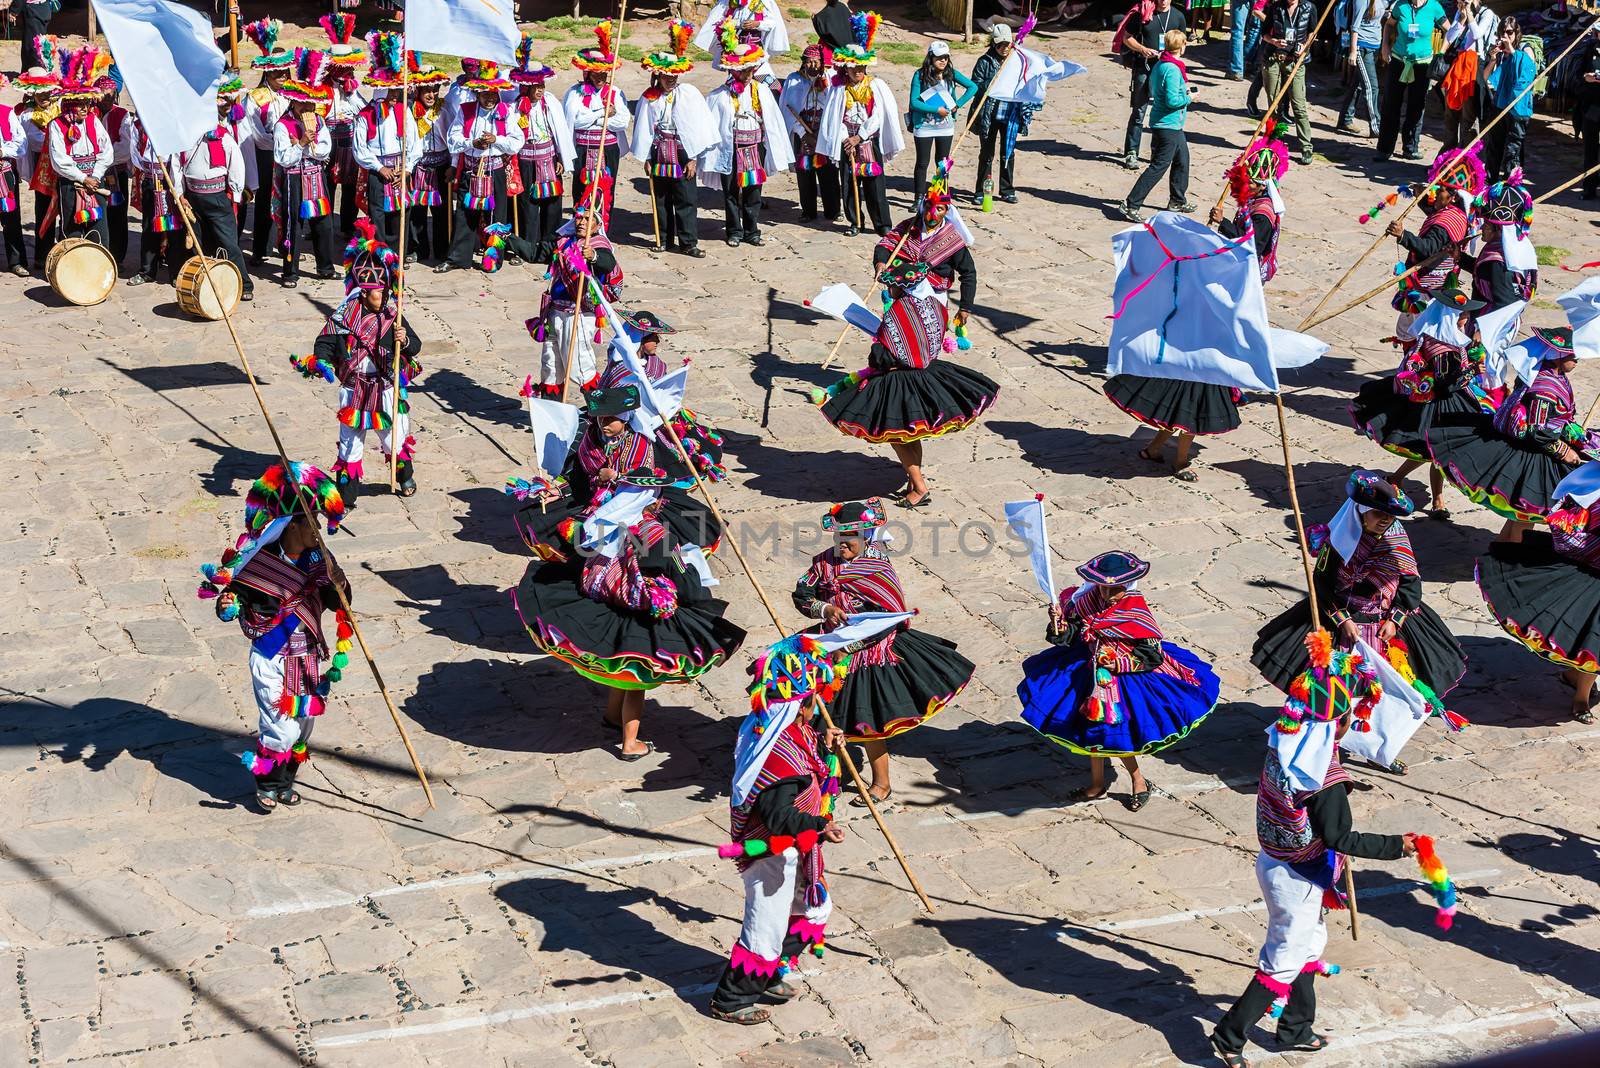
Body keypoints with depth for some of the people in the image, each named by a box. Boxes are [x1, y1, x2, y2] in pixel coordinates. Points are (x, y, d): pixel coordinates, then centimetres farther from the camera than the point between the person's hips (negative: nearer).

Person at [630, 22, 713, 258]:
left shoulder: (689, 94, -4)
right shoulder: (649, 98, 1)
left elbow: (699, 127, -4)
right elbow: (643, 129, 7)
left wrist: (694, 159, -7)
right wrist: (646, 158, 6)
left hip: (683, 153, -2)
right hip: (659, 155, 2)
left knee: (686, 200, -3)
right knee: (661, 200, 10)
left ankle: (688, 242, 2)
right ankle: (664, 239, 22)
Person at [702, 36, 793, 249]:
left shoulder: (762, 91, 1)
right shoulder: (721, 95, -8)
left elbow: (774, 121, 5)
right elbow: (711, 125, -6)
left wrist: (777, 153, 4)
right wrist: (710, 156, -8)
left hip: (755, 147, 2)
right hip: (731, 149, -2)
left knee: (753, 191, 9)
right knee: (731, 192, 6)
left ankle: (751, 231, 20)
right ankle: (734, 231, 18)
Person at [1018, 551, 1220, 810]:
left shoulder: (1138, 613, -21)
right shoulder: (1088, 602, -8)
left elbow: (1152, 656, -17)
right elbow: (1068, 637, -9)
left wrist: (1119, 664, -25)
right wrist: (1058, 623, -29)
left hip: (1127, 679, -5)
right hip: (1093, 676, 5)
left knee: (1116, 736, -2)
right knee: (1093, 731, 16)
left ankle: (1139, 781, 24)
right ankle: (1097, 784, 35)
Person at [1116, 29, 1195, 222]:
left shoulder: (1159, 65, 8)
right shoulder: (1172, 69, -21)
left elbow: (1153, 91, 18)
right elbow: (1172, 100, -26)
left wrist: (1182, 90, 15)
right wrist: (1188, 98, -9)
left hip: (1173, 126, 10)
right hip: (1167, 125, -10)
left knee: (1182, 159, 21)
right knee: (1158, 167, -7)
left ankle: (1177, 200, 33)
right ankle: (1130, 205, -9)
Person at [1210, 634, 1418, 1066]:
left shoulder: (1285, 744, -9)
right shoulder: (1324, 778, -31)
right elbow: (1340, 838, -25)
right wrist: (1396, 846, -15)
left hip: (1276, 863, 8)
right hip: (1297, 880, -8)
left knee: (1307, 943, 26)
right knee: (1284, 961, 9)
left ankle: (1295, 1029, 42)